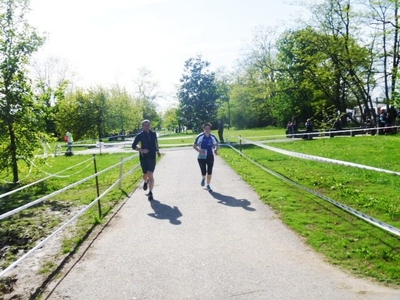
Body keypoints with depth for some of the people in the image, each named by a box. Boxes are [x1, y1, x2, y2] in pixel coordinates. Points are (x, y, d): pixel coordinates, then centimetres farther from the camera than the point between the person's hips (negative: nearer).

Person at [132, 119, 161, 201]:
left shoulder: (153, 134, 7)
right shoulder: (140, 135, -2)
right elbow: (133, 146, -3)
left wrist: (157, 151, 16)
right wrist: (141, 150, -17)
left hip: (152, 157, 1)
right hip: (144, 157, -1)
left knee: (150, 175, -9)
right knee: (145, 175, 9)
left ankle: (150, 192, -4)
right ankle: (145, 182, 45)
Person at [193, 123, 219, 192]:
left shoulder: (213, 137, 0)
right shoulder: (200, 137, -9)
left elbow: (217, 145, 14)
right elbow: (194, 146, -3)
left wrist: (216, 150, -7)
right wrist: (199, 151, -19)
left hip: (210, 157, 2)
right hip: (202, 157, -2)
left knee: (209, 172, 1)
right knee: (203, 172, 1)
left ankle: (208, 185, 19)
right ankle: (203, 178, 38)